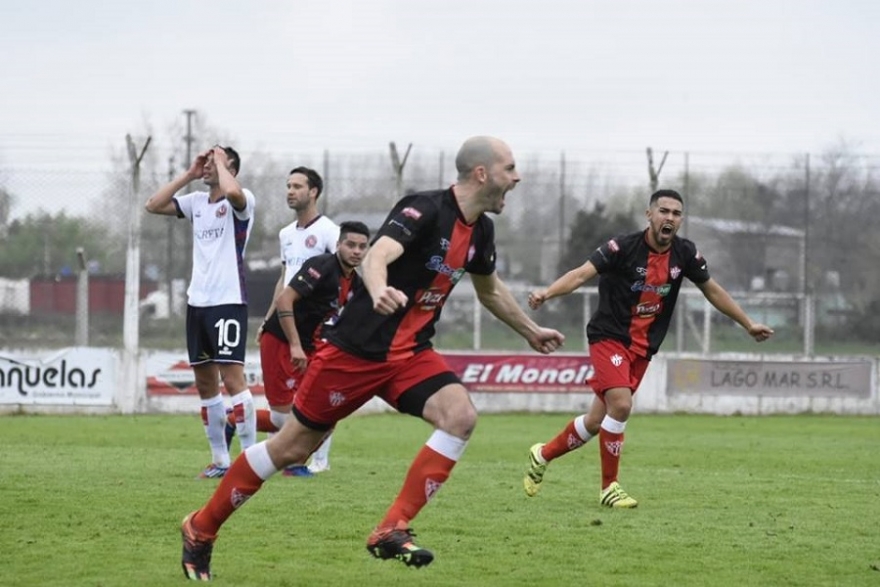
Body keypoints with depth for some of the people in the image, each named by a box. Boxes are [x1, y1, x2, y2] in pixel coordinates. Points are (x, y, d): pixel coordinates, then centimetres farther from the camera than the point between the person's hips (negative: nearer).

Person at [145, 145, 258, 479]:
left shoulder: (242, 201, -6)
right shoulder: (196, 202, 14)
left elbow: (232, 191, -29)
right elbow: (153, 205, 10)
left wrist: (221, 161, -11)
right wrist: (189, 174, 7)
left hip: (228, 302, -8)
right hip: (197, 302, 8)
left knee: (232, 377, -13)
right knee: (205, 382, 8)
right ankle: (220, 460, 14)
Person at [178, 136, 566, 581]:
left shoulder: (480, 231, 6)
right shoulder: (425, 209, -19)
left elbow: (490, 290, 28)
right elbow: (377, 254, -35)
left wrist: (531, 332, 36)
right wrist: (378, 291, -56)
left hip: (409, 353, 7)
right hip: (357, 348, -7)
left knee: (461, 415, -20)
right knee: (292, 447, 1)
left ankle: (391, 531, -17)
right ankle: (200, 528, 19)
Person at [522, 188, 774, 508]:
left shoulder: (685, 253, -1)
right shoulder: (624, 247, -16)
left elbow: (712, 290, 14)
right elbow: (582, 274, -25)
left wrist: (748, 324, 18)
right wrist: (547, 292, -43)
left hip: (643, 347, 5)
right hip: (610, 336, -5)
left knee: (597, 420, 6)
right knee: (620, 405, -23)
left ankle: (543, 455, 30)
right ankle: (609, 487, -8)